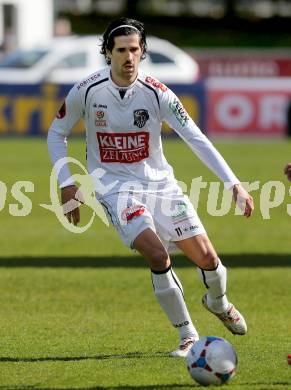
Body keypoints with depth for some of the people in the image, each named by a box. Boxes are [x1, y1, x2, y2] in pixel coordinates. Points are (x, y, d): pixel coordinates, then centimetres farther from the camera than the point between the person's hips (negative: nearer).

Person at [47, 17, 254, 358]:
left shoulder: (156, 92, -11)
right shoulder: (86, 91, -11)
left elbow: (196, 138, -10)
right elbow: (56, 134, 5)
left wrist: (233, 183, -17)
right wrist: (66, 183, -5)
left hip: (159, 182, 2)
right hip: (115, 186, -2)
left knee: (206, 257, -4)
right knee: (157, 255, -24)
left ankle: (218, 303, 33)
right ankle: (187, 336, -7)